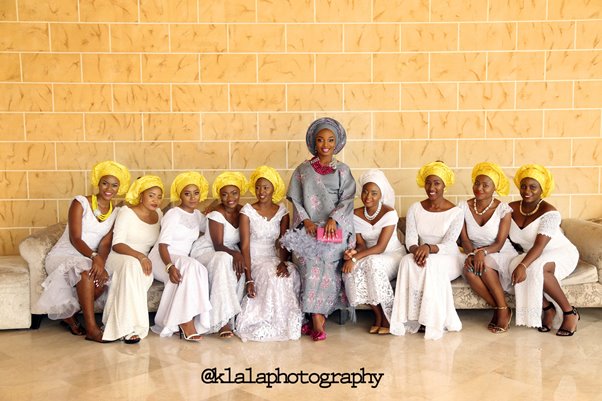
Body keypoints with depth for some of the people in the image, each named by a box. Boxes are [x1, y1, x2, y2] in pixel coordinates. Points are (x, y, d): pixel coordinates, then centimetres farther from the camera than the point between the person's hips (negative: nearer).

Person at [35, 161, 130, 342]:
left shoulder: (116, 213, 5)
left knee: (102, 280, -28)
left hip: (89, 259, 4)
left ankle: (69, 315, -2)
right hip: (63, 255, -4)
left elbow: (105, 243, -6)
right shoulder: (80, 203, -9)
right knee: (86, 272, -36)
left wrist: (100, 262, -28)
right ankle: (91, 329, -33)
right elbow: (75, 239, -18)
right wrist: (94, 257, -37)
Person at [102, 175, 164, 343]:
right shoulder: (127, 212, -4)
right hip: (120, 257, -4)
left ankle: (126, 325, -28)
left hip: (144, 260, 4)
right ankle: (130, 327, -38)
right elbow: (117, 244, -13)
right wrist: (139, 256, -29)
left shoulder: (159, 214, 12)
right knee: (133, 265, -38)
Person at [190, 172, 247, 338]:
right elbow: (218, 246, -20)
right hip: (205, 251, -5)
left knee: (239, 268, -29)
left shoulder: (243, 212, 1)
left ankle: (227, 318, -23)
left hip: (230, 253, 5)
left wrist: (239, 256, -19)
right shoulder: (216, 214, -15)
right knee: (224, 259, -38)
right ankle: (223, 321, -39)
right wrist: (235, 254, -40)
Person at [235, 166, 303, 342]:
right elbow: (245, 245, -10)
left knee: (293, 274, -28)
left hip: (275, 259, 3)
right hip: (254, 261, -3)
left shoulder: (282, 211, 6)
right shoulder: (247, 211, -4)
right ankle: (265, 325, -17)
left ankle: (288, 322, -12)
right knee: (271, 275, -34)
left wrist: (283, 262, -22)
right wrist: (248, 278, -20)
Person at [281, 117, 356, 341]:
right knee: (312, 264, -24)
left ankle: (316, 318, -18)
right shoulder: (303, 170, 15)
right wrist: (306, 221, -8)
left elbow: (347, 199, 2)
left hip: (335, 229, -1)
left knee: (319, 261, -26)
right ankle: (318, 320, -16)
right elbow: (296, 200, 9)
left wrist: (333, 219, -15)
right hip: (308, 229, 1)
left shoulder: (342, 170, 13)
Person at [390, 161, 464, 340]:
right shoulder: (415, 208, 3)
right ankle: (414, 317, -27)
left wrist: (429, 248, -35)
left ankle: (433, 320, -24)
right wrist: (416, 250, -29)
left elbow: (448, 245, -15)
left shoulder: (456, 212, -6)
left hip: (448, 259, -2)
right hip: (421, 255, 3)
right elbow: (410, 240, -5)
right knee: (408, 261, -32)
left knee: (432, 264, -36)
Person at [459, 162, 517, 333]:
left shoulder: (503, 209, -10)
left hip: (502, 255, -2)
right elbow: (464, 239, -4)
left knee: (485, 264, -36)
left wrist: (482, 252, -32)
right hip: (475, 254, 3)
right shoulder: (464, 207, -2)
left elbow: (499, 243, -13)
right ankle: (499, 309, -15)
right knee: (469, 269, -32)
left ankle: (503, 310, -18)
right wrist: (471, 254, -25)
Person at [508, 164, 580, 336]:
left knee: (536, 268, -37)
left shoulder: (549, 212, -20)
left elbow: (539, 246, -31)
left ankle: (570, 312, -17)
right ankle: (548, 308, -12)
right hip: (532, 256, 5)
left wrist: (523, 265, -45)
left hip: (562, 253, -5)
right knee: (515, 264, -30)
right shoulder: (511, 209, -2)